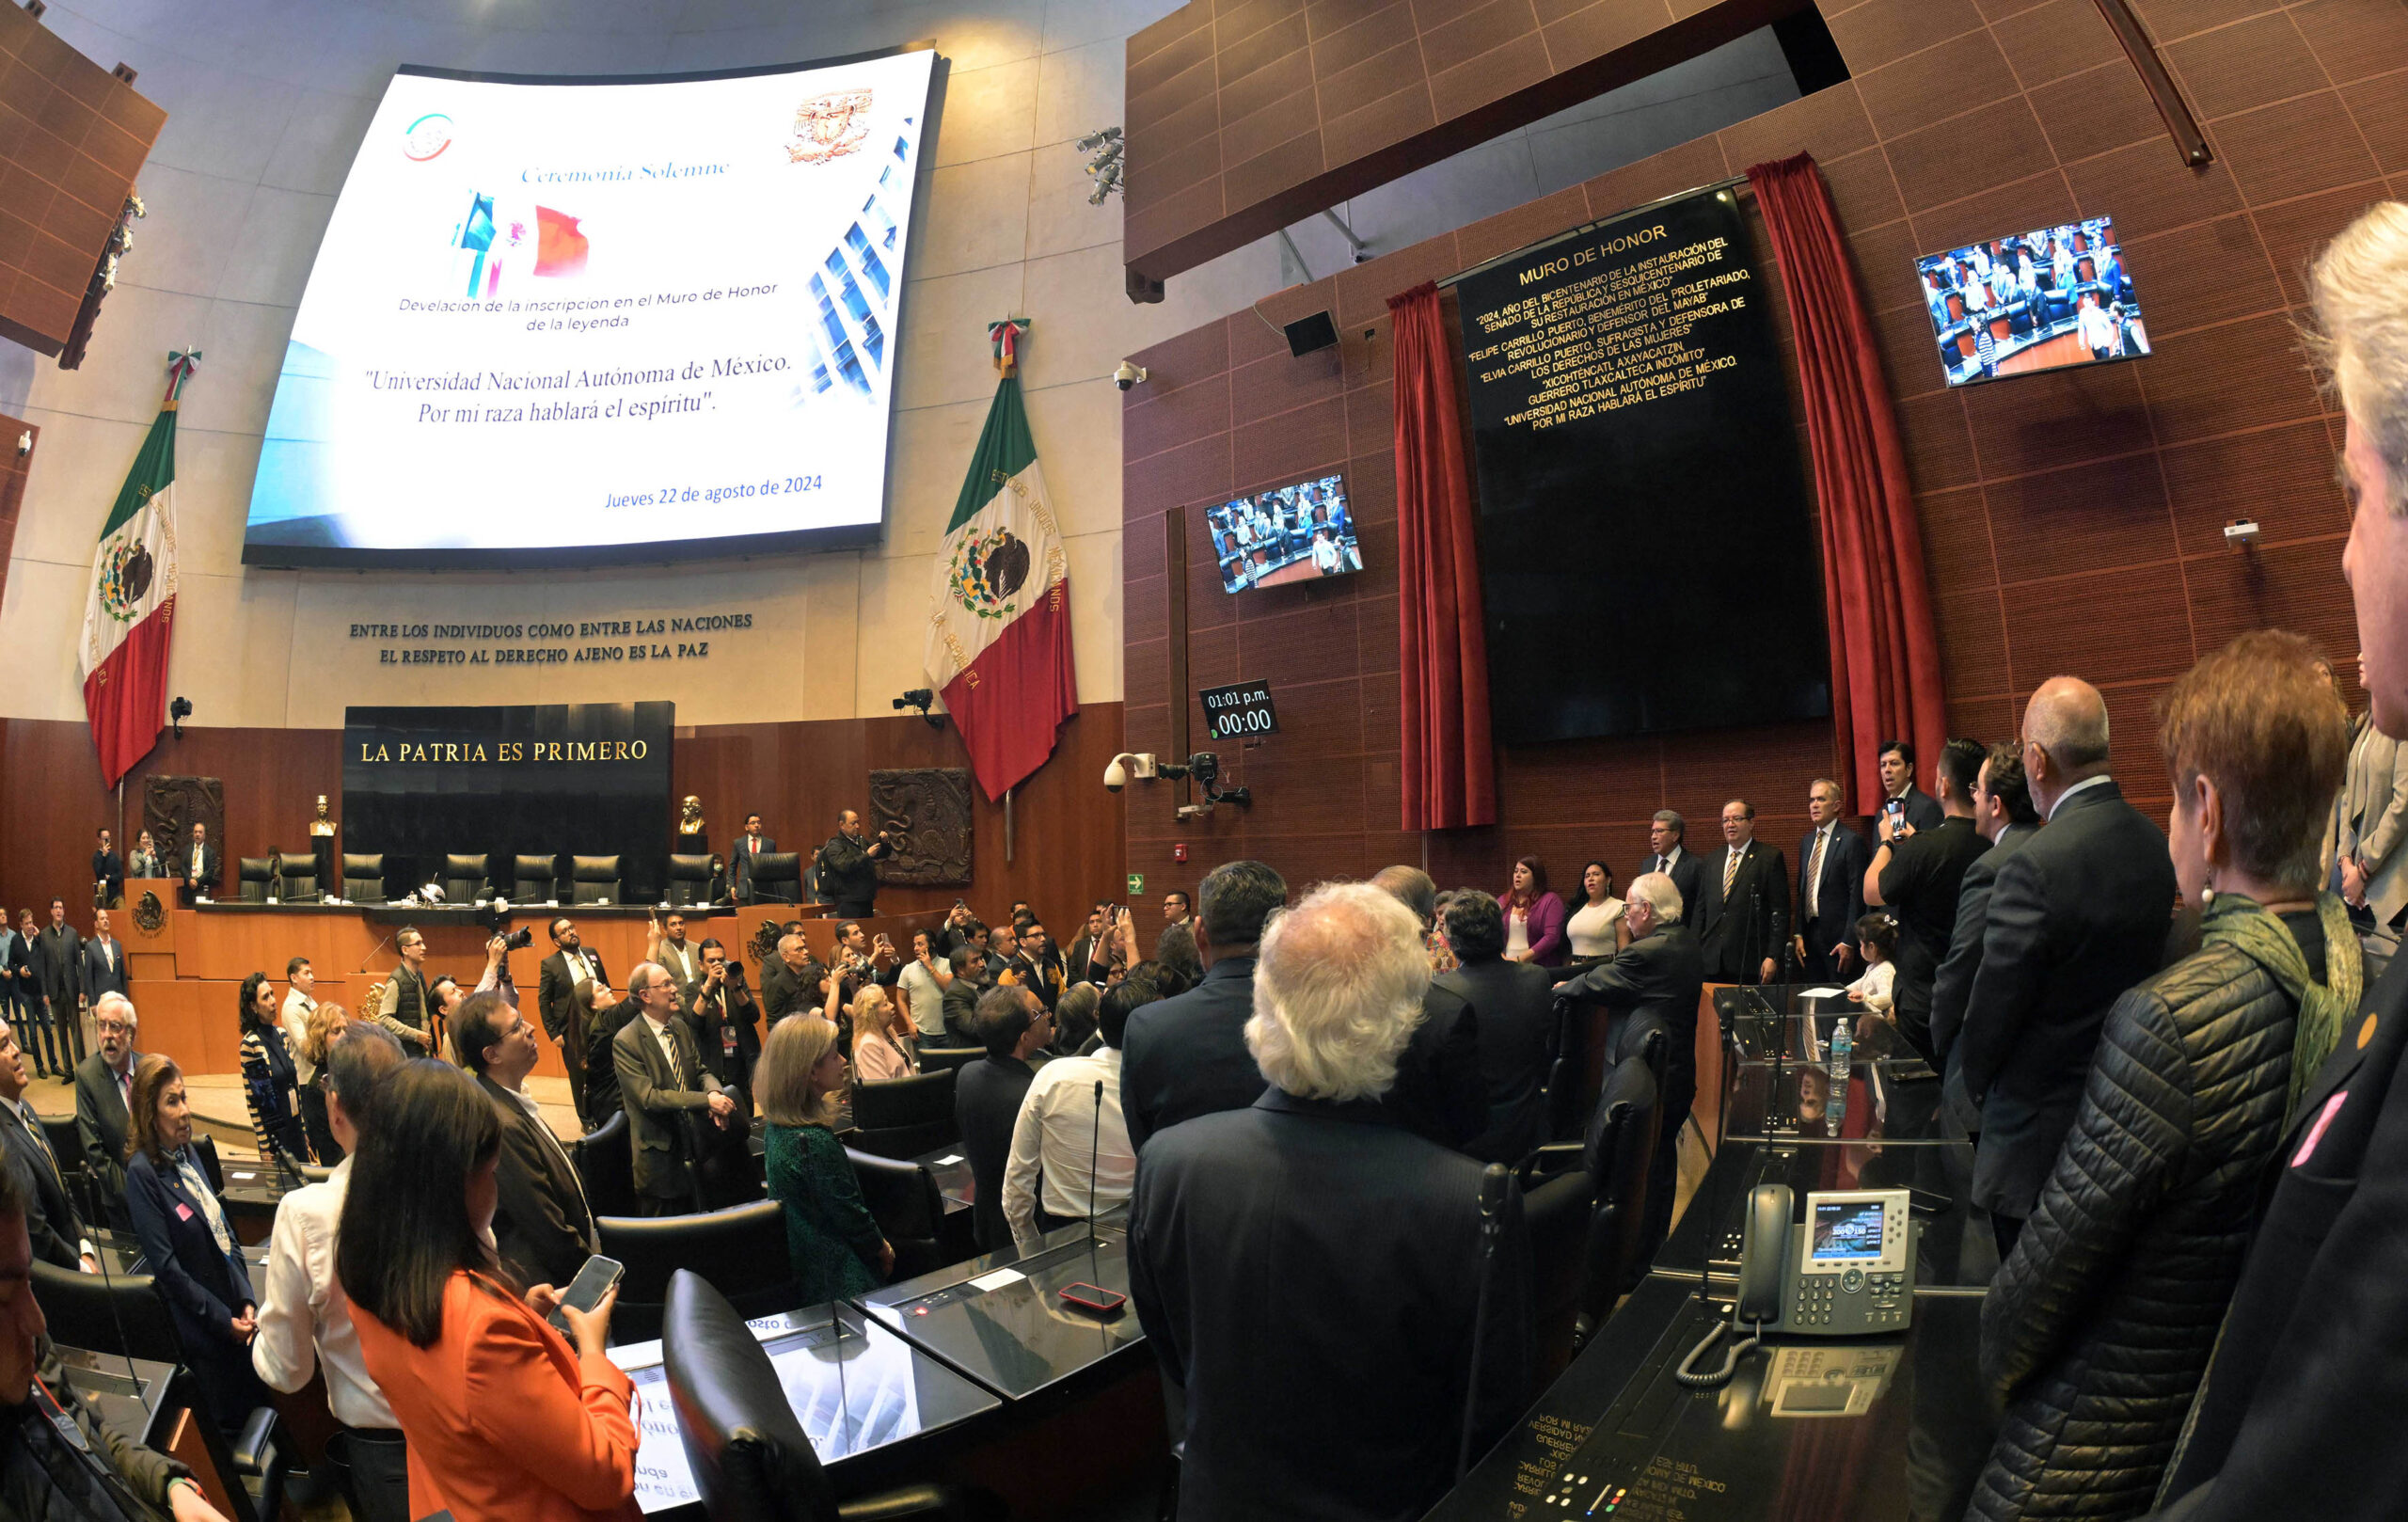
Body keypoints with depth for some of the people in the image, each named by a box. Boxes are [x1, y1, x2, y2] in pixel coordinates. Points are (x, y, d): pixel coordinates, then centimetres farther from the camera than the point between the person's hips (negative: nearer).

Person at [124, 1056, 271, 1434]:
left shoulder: (188, 1154, 5)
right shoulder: (142, 1172, -17)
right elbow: (167, 1265, -18)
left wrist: (248, 1300, -2)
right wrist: (223, 1319, -15)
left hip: (236, 1311, 6)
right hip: (202, 1327, -6)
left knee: (261, 1406, 14)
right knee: (235, 1424, 7)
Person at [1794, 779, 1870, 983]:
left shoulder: (1852, 841, -7)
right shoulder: (1806, 842, 15)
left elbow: (1857, 895, -11)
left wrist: (1848, 942, -15)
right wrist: (1798, 934, 9)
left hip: (1837, 936, -6)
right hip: (1809, 934, 6)